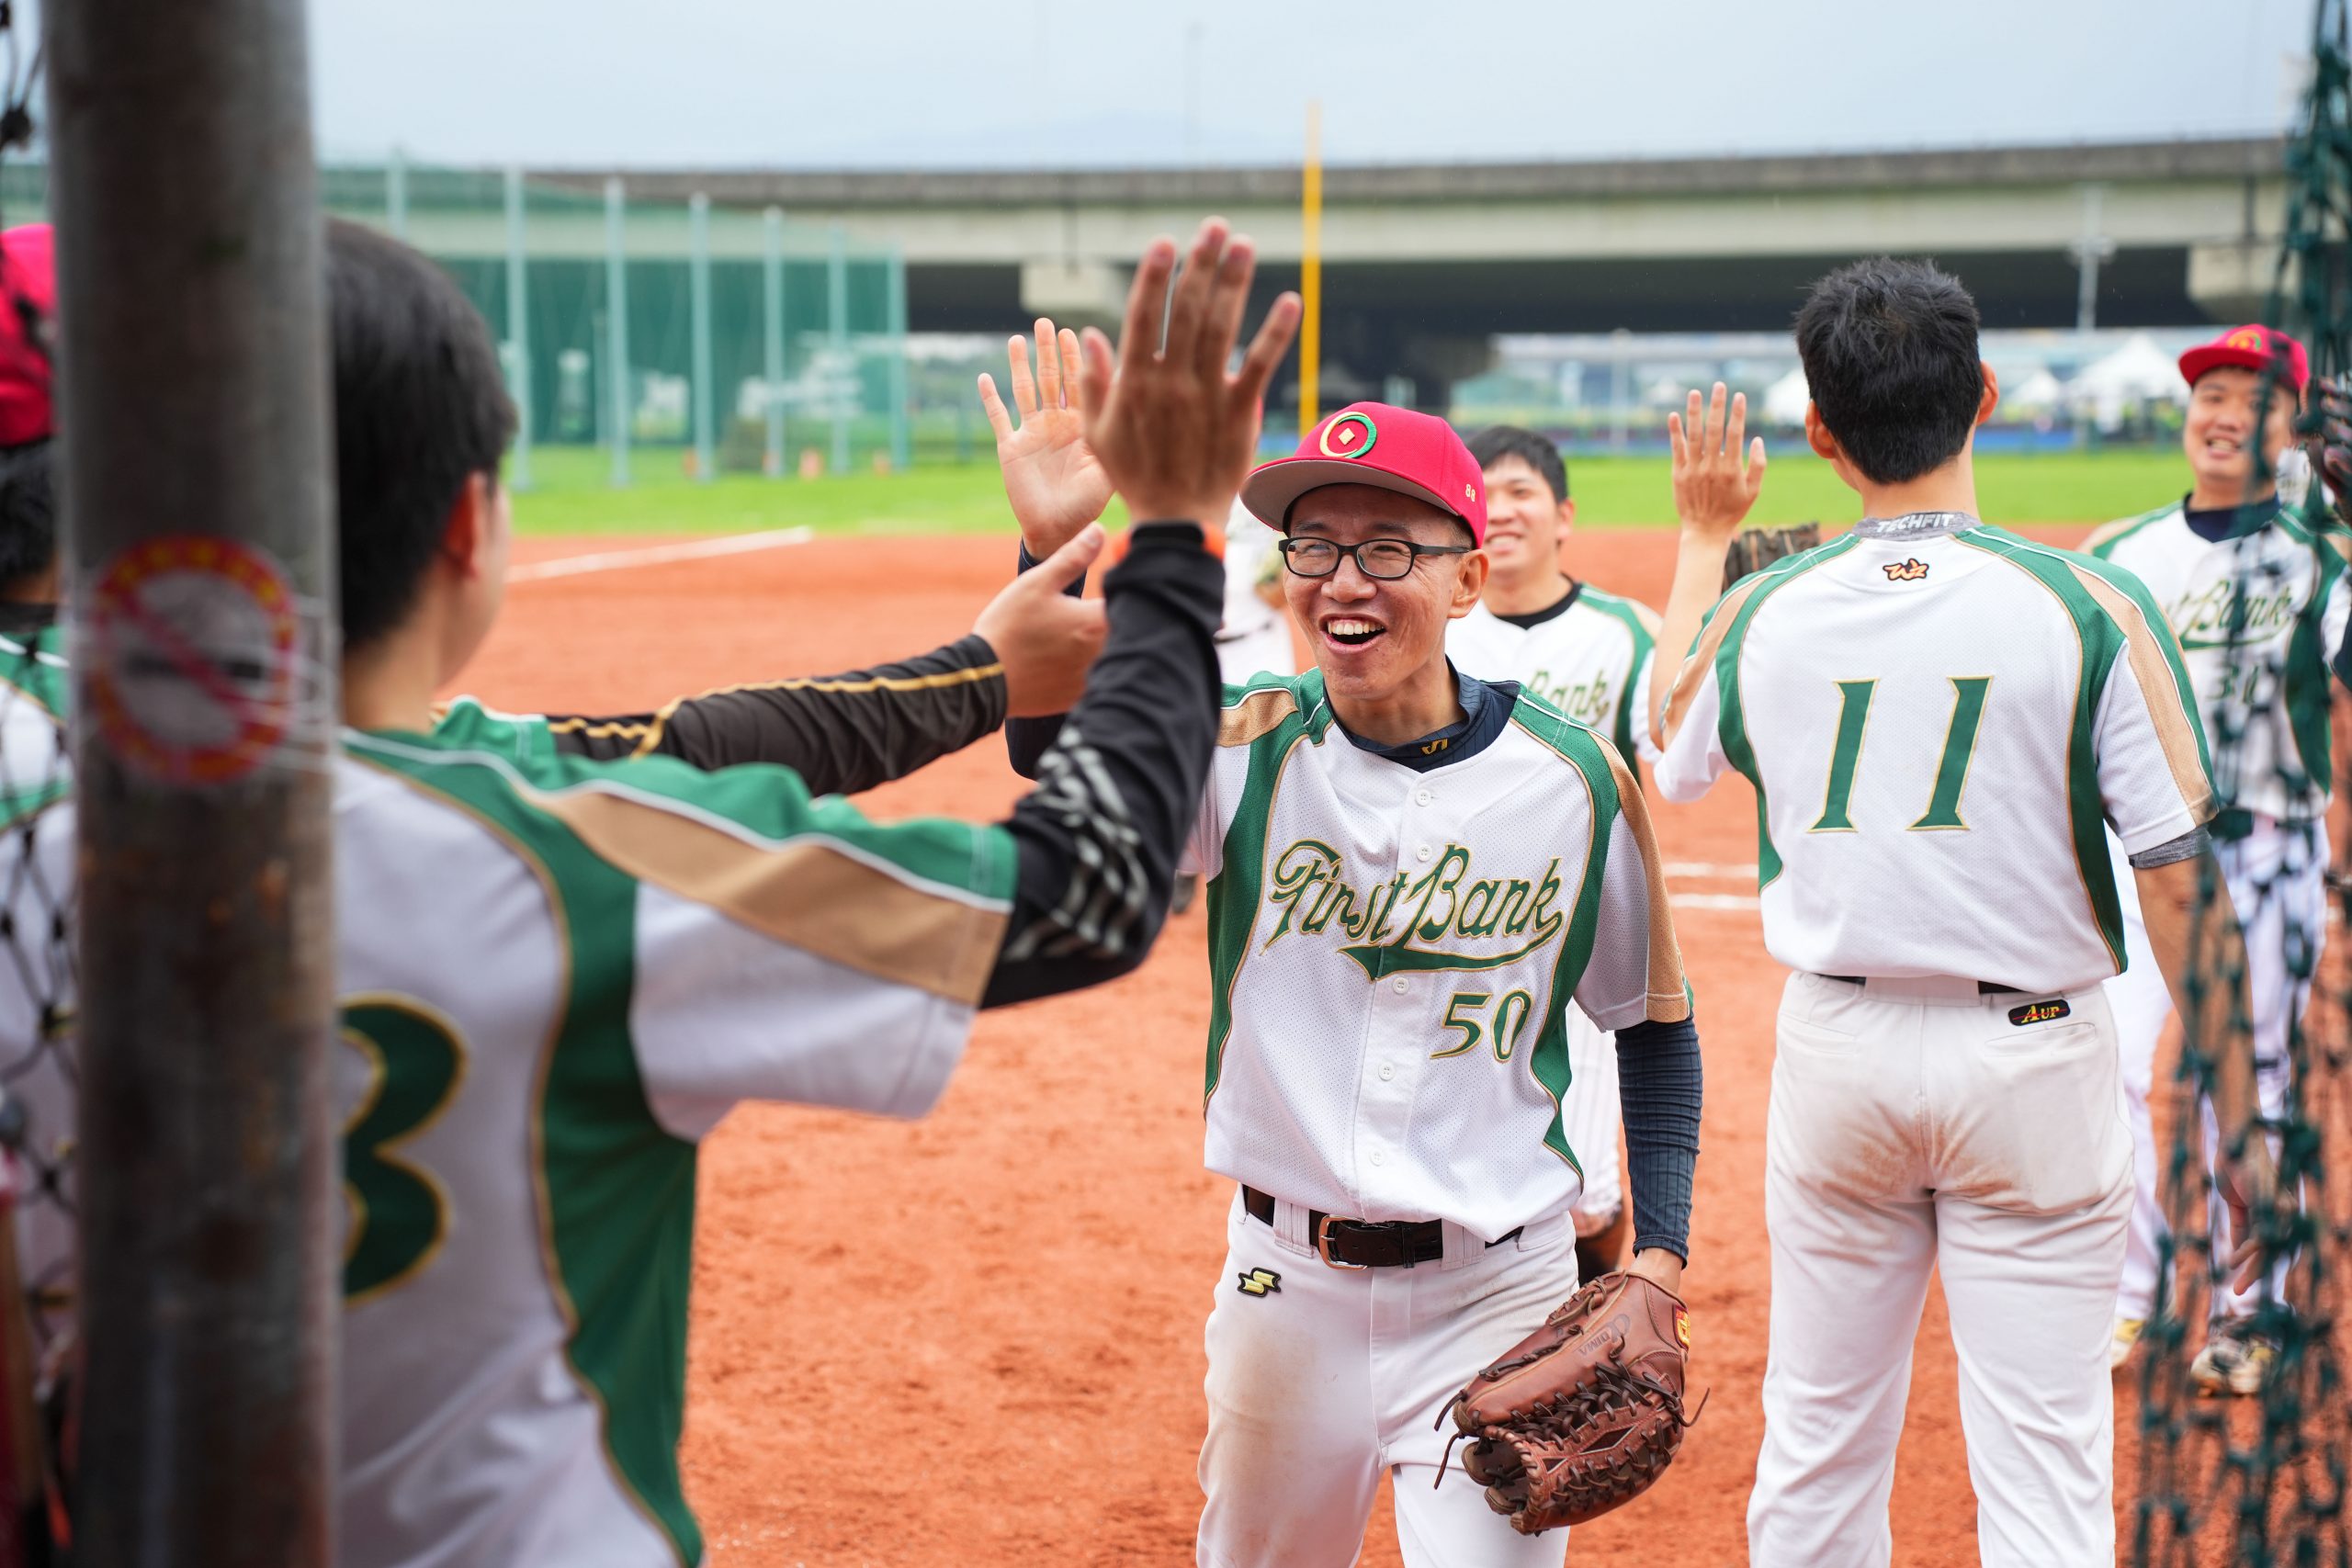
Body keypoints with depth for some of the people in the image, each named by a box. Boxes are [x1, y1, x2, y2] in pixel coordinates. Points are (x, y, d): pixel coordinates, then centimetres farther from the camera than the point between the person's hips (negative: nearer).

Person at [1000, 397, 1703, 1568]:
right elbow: (1056, 751, -26)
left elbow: (1653, 1021, 5)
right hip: (1286, 1283, 2)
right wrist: (1050, 548, -41)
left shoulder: (1574, 778, -7)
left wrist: (1661, 1250, -3)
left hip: (1497, 1294, -2)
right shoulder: (1247, 749, -7)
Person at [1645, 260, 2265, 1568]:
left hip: (1837, 1046, 3)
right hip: (2032, 1056, -3)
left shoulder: (1758, 609, -4)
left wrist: (1704, 539, 27)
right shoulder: (2092, 606, -12)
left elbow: (1666, 751, 19)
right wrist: (2235, 1109, -4)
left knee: (1818, 1449, 15)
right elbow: (2184, 877, -12)